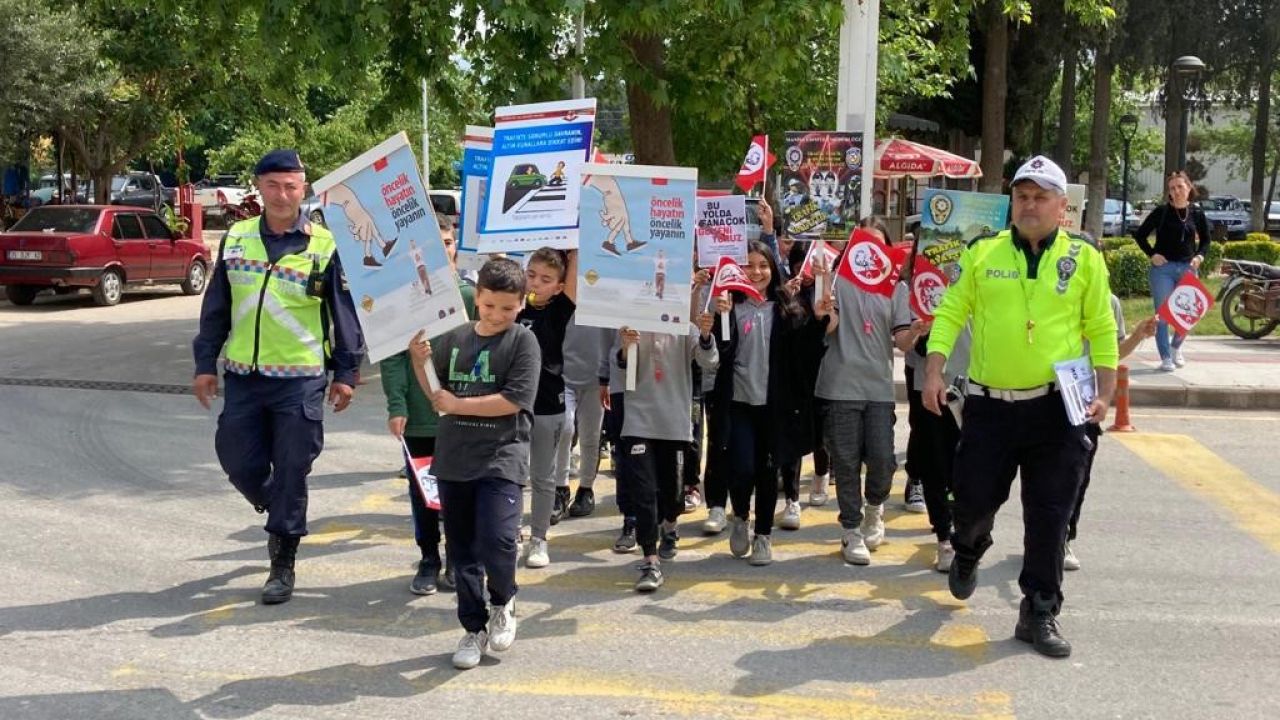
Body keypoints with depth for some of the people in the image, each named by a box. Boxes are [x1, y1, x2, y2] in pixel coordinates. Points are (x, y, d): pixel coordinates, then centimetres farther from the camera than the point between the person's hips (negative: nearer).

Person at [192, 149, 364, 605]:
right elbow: (215, 309, 11)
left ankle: (283, 564, 16)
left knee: (290, 473, 2)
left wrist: (345, 373, -2)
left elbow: (344, 314, -1)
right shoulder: (236, 239, 6)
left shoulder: (324, 245, -4)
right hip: (243, 377, 4)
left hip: (300, 379, -3)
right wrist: (205, 364, 9)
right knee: (238, 463, 7)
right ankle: (278, 514, 39)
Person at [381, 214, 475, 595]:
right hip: (417, 416, 0)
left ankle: (458, 562, 22)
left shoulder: (470, 294, 2)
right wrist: (396, 406, -12)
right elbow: (392, 355, -4)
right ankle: (429, 562, 23)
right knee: (422, 492, 9)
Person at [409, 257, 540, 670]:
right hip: (454, 458, 4)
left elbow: (513, 400, -14)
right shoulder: (454, 338, 8)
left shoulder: (523, 341, -4)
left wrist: (458, 405, -11)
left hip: (502, 458, -4)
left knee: (497, 542, -16)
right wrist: (419, 361, -4)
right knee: (463, 550, 10)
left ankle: (503, 603, 14)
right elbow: (435, 392, 13)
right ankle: (473, 629, 24)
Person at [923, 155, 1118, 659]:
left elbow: (1102, 331, 4)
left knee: (1049, 516, 2)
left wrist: (1104, 394, -4)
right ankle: (968, 551, 44)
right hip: (989, 405, 1)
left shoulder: (1084, 258, 2)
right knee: (974, 498, 9)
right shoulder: (982, 253, 3)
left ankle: (1040, 612, 15)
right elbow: (950, 314, 3)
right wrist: (934, 373, -7)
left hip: (1056, 407, 0)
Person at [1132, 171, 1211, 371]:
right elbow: (1139, 235, 3)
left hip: (1187, 268, 3)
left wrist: (1199, 256, -2)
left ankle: (1176, 347, 33)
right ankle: (1166, 357, 4)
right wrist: (1152, 254, -7)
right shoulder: (1161, 212, -3)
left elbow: (1205, 240, 16)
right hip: (1163, 267, -3)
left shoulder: (1197, 214, 5)